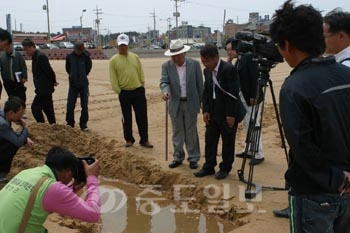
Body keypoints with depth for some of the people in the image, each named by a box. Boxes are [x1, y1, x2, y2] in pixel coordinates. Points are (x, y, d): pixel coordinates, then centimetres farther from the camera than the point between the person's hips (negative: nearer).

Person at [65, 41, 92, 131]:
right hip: (73, 85, 1)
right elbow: (68, 69, 11)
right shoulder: (69, 57, -4)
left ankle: (83, 124, 12)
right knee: (70, 106, 0)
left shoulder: (86, 56, -7)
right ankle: (70, 124, 13)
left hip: (84, 85, -1)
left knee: (84, 106, 2)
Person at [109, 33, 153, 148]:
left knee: (142, 116, 3)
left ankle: (144, 140, 13)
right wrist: (118, 91, -7)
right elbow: (113, 79, -3)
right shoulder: (114, 60, -2)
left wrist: (142, 85, 4)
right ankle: (129, 139, 22)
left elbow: (141, 73, 11)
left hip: (138, 91, 2)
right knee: (127, 118, 8)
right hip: (124, 93, -2)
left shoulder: (135, 57, 8)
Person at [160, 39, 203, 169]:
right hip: (175, 104, 2)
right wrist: (166, 92, -32)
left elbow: (200, 84, -1)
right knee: (177, 132, 10)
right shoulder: (166, 66, -2)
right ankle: (178, 157, 22)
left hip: (191, 103, -2)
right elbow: (164, 82, -10)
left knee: (191, 132, 6)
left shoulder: (194, 64, -5)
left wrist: (202, 102, 1)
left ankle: (193, 158, 17)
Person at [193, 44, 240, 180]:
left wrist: (231, 114, -19)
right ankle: (209, 167, 24)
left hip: (227, 113, -7)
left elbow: (234, 94, -19)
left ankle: (225, 168, 21)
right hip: (212, 112, 7)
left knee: (228, 142, 7)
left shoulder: (229, 69, -18)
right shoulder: (207, 71, 4)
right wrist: (205, 110, 2)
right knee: (210, 140, 11)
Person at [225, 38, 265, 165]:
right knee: (246, 124, 15)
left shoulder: (249, 57, -14)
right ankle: (250, 150, 27)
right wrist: (229, 62, 1)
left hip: (252, 97, -9)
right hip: (242, 97, 9)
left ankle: (259, 154, 5)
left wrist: (253, 96, -22)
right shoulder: (237, 61, 12)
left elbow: (255, 77, -20)